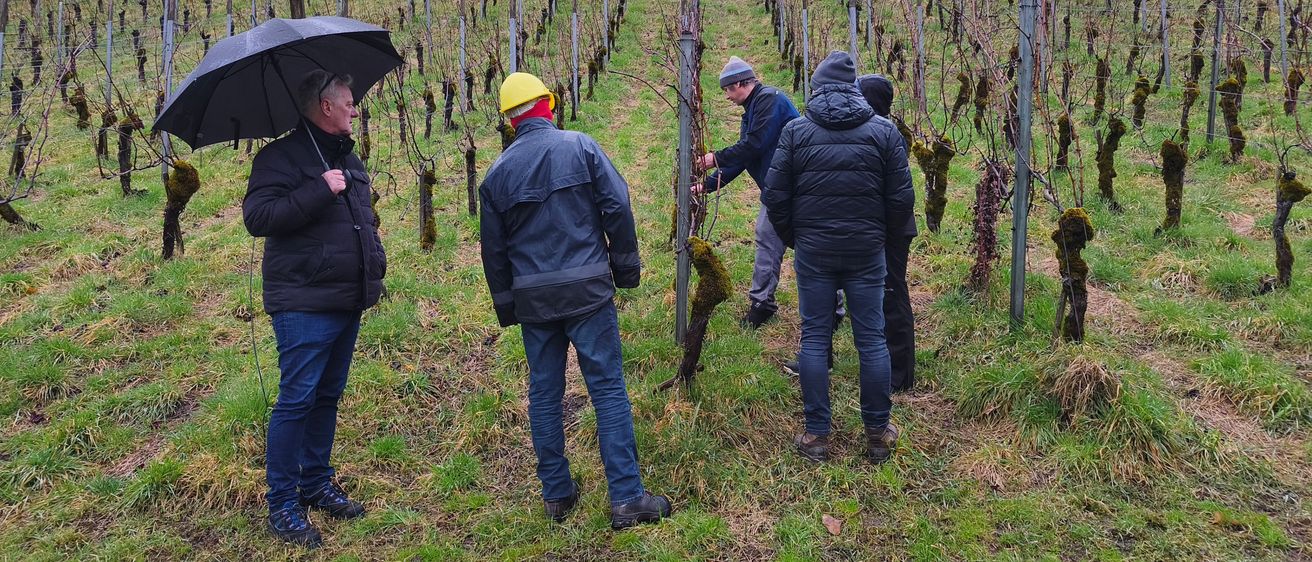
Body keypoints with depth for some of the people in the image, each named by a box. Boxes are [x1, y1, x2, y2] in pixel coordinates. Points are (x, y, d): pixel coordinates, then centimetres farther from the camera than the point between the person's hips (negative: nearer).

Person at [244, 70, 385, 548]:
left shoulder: (347, 159, 17)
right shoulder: (282, 156, -8)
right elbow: (257, 217, -20)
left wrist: (376, 264, 15)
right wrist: (318, 191, -23)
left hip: (347, 302, 8)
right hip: (304, 305, -8)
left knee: (329, 396, 15)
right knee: (297, 400, -5)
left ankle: (316, 484, 28)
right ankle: (282, 505, 6)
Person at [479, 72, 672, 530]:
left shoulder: (497, 173, 5)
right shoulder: (580, 147, -4)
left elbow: (493, 248, 9)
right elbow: (617, 208, -8)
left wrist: (505, 307, 19)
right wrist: (626, 268, 4)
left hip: (532, 300, 3)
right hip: (587, 290, -3)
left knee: (544, 394, 13)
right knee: (608, 388, 1)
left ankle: (556, 494, 22)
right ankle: (626, 498, 1)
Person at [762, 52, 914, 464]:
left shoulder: (796, 130, -1)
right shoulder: (883, 130, 0)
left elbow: (774, 196, -2)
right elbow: (901, 198, 0)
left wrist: (792, 238, 14)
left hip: (813, 251, 0)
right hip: (867, 251, 1)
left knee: (814, 339, 6)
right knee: (872, 339, 8)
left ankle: (816, 435, 9)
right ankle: (878, 433, 15)